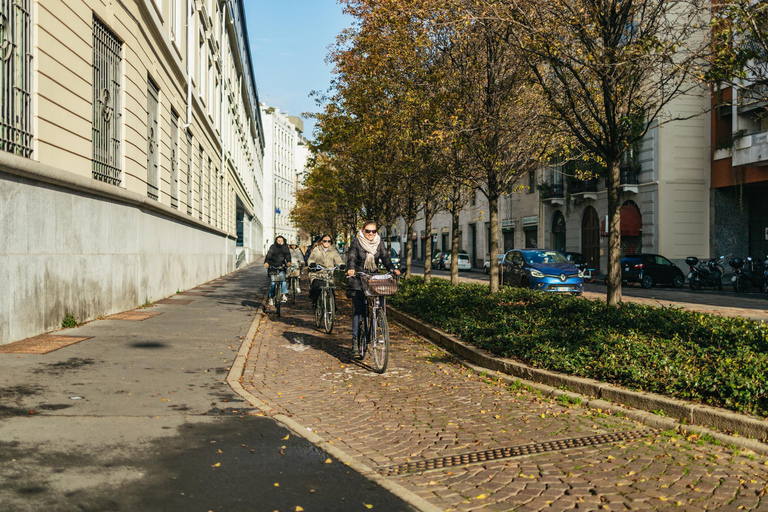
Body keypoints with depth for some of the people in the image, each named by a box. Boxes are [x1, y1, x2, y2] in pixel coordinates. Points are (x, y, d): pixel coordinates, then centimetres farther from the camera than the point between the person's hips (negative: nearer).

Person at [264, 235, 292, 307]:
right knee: (272, 282, -6)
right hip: (272, 267, -2)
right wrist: (266, 262, -34)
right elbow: (269, 255, -15)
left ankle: (284, 295, -11)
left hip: (281, 267, 2)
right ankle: (271, 298, 2)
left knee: (283, 279, -17)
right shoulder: (273, 247, -1)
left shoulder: (285, 248, 6)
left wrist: (288, 262, -31)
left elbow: (287, 255, -9)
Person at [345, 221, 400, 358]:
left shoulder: (380, 243, 7)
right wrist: (351, 269, -35)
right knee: (359, 310, -11)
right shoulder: (356, 242, -2)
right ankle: (355, 340, -8)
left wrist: (392, 269, -22)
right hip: (358, 280, -3)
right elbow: (351, 257, -14)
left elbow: (385, 257, -3)